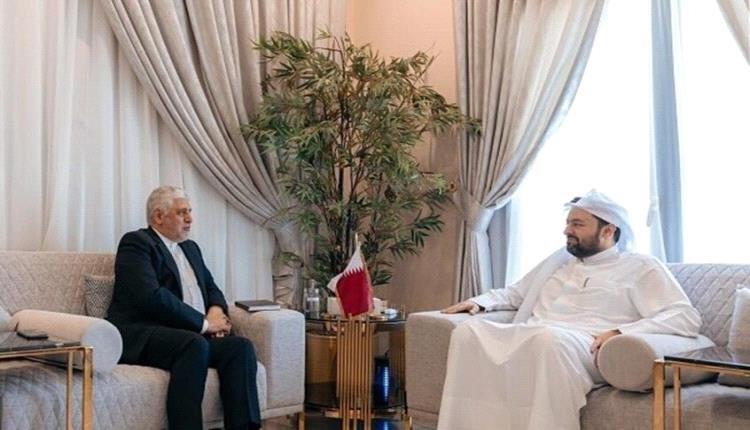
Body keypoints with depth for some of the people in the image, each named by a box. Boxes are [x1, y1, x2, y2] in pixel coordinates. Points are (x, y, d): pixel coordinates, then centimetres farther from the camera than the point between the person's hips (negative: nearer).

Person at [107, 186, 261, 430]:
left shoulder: (190, 248, 24)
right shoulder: (136, 243, -3)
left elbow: (211, 287, 28)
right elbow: (152, 297, -16)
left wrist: (216, 310, 2)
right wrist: (204, 323, -13)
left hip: (192, 334, 7)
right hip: (143, 336, -7)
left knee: (241, 347, -20)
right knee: (195, 345, -36)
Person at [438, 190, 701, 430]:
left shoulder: (641, 268, 10)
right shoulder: (559, 260, 29)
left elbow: (687, 317, -2)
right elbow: (516, 292, 40)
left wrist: (621, 332, -18)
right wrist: (480, 302, 17)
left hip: (584, 347, -5)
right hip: (526, 339, 6)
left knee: (549, 337, -40)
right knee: (469, 330, -23)